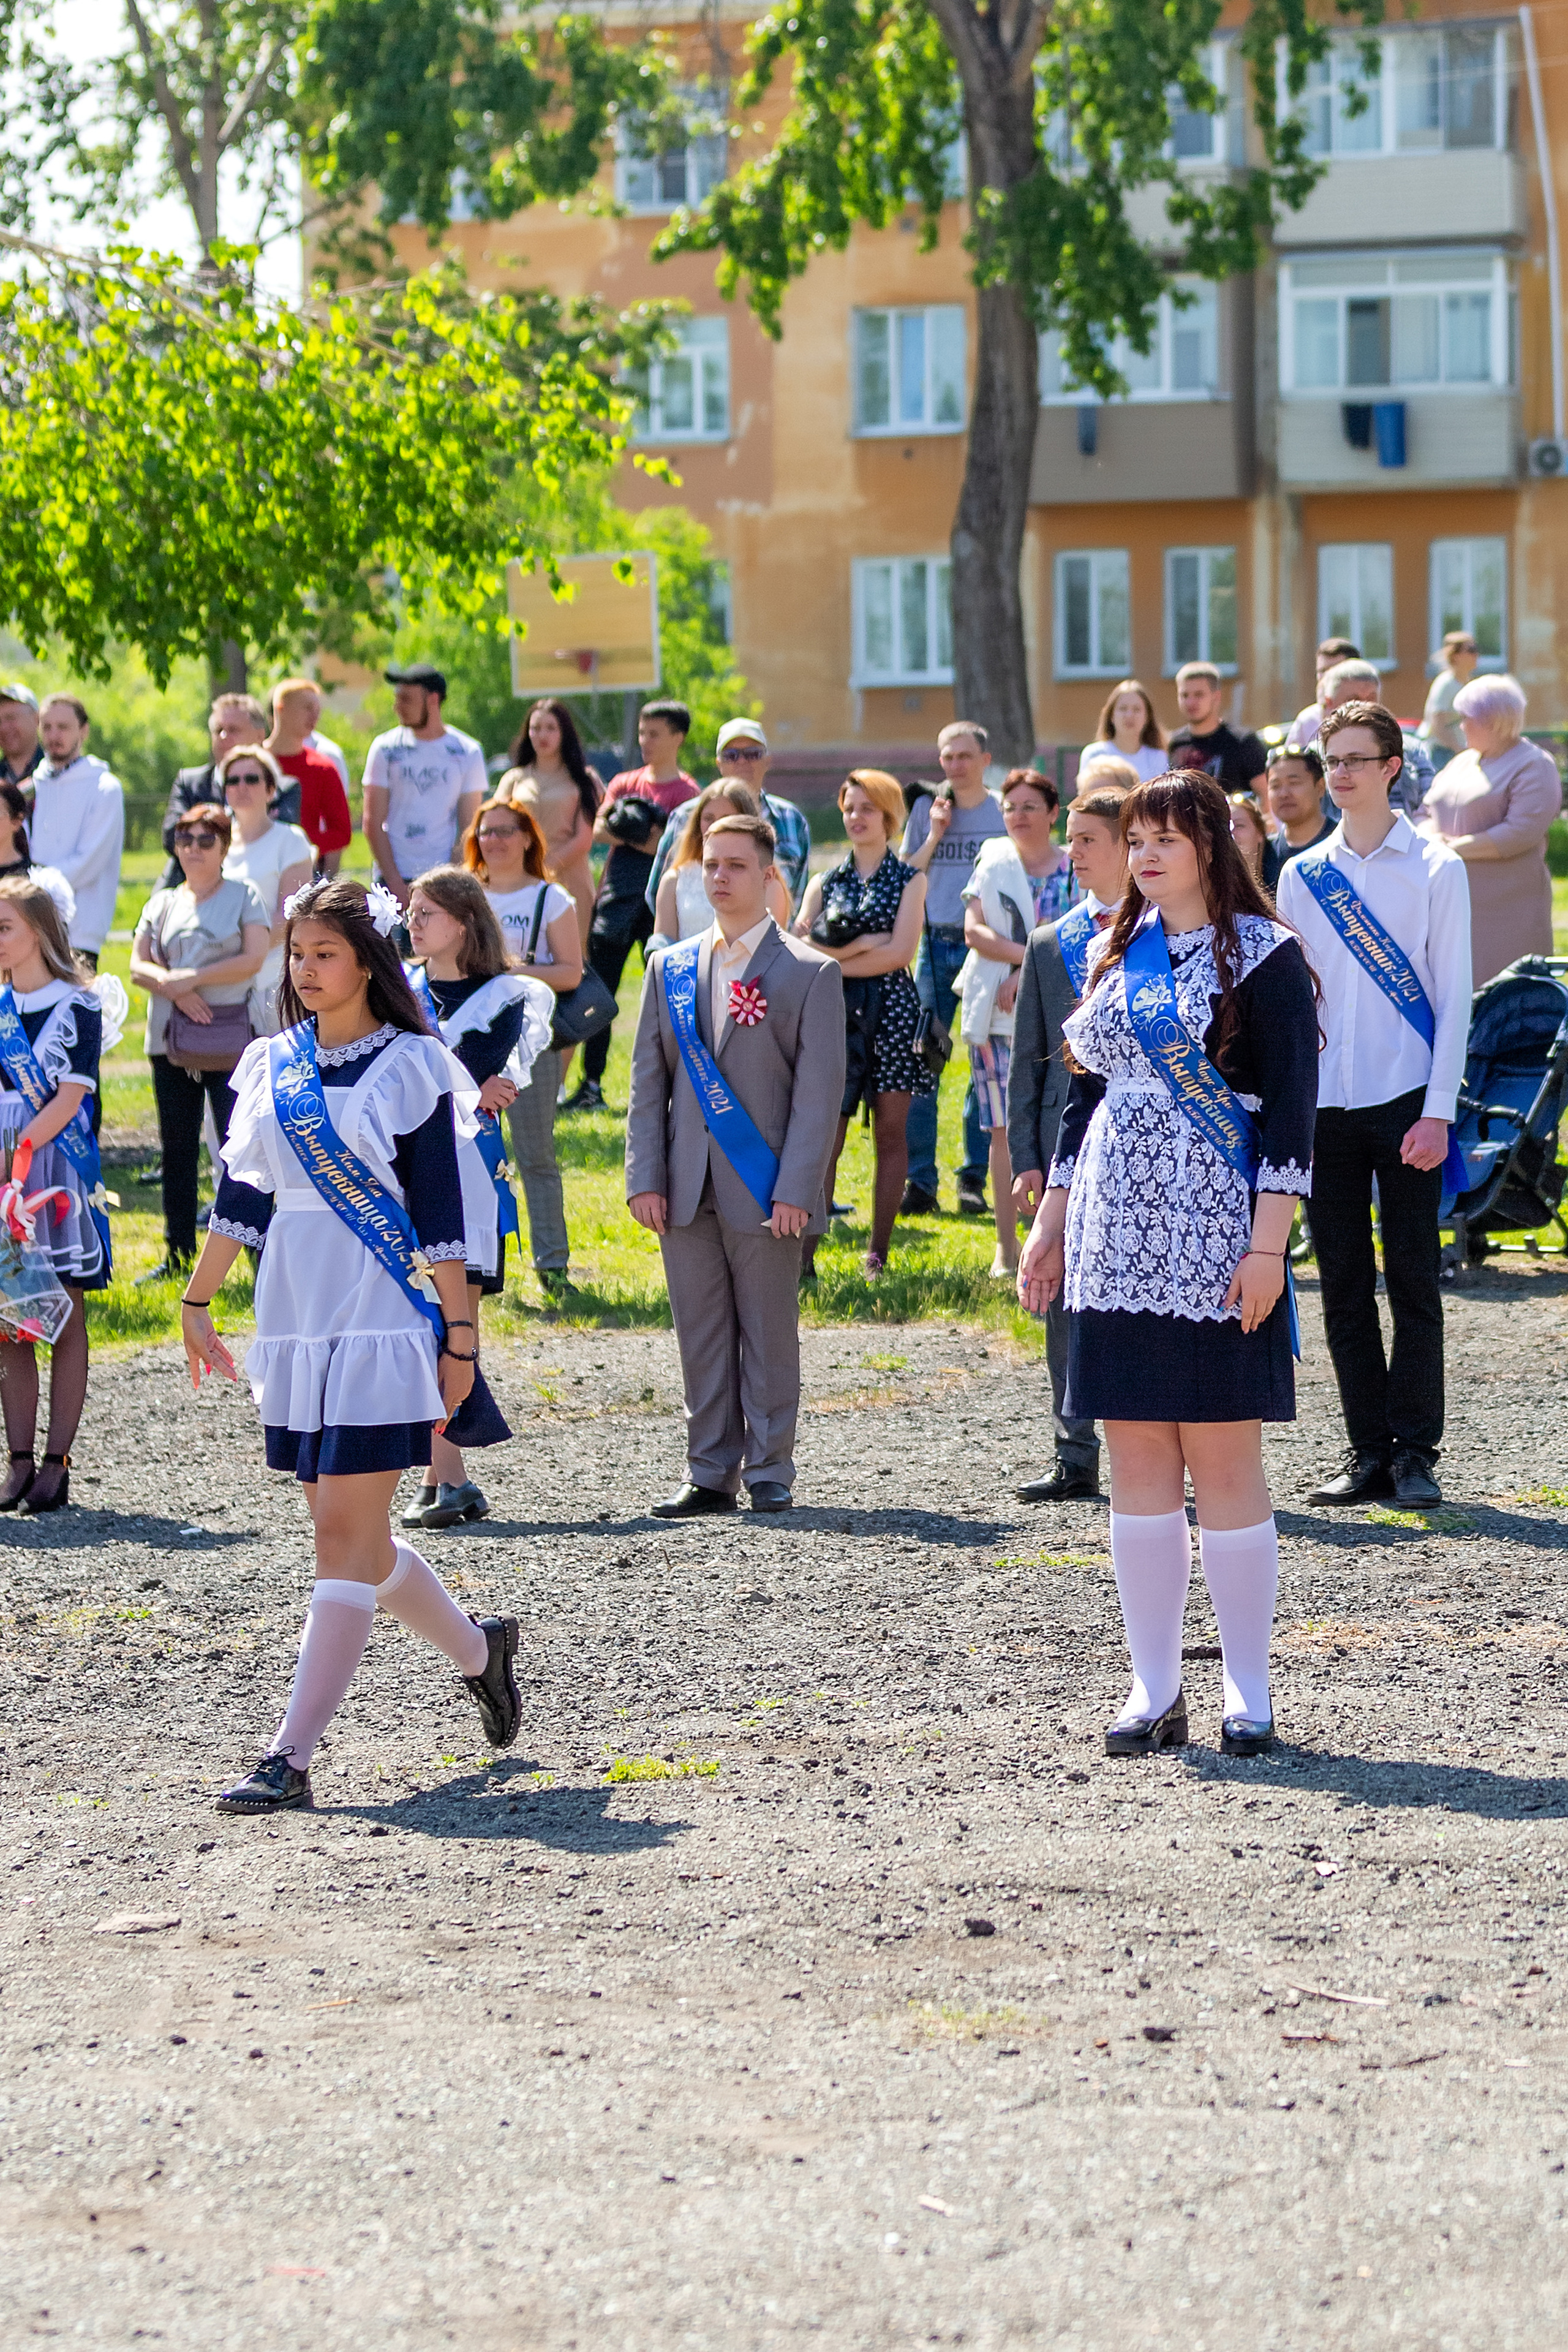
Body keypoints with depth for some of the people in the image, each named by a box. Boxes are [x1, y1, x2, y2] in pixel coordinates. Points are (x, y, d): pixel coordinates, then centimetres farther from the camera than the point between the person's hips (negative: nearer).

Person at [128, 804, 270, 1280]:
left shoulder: (244, 897, 4)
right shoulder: (162, 903, 16)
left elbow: (254, 958, -9)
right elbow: (138, 965, 7)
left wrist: (193, 978, -12)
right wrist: (171, 986, -13)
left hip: (229, 1040, -5)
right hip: (171, 1040, 5)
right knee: (177, 1151, 9)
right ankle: (178, 1255, 15)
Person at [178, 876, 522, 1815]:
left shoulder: (411, 1066, -4)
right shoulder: (272, 1066, 11)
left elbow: (439, 1210, -5)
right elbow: (242, 1193, 17)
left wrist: (460, 1334, -6)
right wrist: (198, 1302, 17)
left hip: (383, 1324, -6)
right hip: (295, 1323, 6)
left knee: (346, 1538, -9)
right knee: (352, 1536, 11)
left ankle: (292, 1756, -12)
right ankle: (477, 1647, 36)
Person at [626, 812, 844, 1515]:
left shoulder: (810, 973, -1)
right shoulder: (670, 968, 12)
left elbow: (819, 1089, -6)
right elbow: (648, 1080, 10)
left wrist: (796, 1190, -14)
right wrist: (644, 1179, 0)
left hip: (764, 1187, -4)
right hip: (687, 1188, 4)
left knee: (770, 1334, 2)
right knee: (700, 1335, 6)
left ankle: (769, 1472, 10)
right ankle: (711, 1472, 12)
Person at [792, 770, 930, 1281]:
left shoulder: (908, 881, 7)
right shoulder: (825, 881, 14)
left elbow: (900, 951, -5)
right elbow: (801, 948, 2)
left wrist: (835, 960, -4)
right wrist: (863, 944, -7)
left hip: (890, 1010, -1)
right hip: (834, 1011, 1)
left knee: (891, 1131, -1)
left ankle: (878, 1253, 5)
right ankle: (804, 1254, -12)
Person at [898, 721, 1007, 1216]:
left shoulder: (1004, 813, 3)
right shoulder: (927, 809, 10)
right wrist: (935, 835, -4)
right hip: (935, 944, 2)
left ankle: (974, 1180, 7)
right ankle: (919, 1182, 0)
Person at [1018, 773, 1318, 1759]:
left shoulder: (1263, 957, -4)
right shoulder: (1118, 954, 14)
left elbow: (1291, 1108, -9)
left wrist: (1268, 1244, -15)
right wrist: (1050, 1222, 17)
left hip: (1216, 1237, -5)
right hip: (1119, 1233, 6)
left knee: (1224, 1460, -3)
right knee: (1137, 1463, 5)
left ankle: (1249, 1695, 4)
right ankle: (1154, 1691, 10)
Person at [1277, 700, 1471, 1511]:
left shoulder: (1435, 871, 0)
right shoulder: (1302, 877, 10)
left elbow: (1452, 996, -2)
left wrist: (1438, 1111, -9)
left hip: (1404, 1105, -3)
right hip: (1324, 1107, 3)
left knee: (1412, 1282, -1)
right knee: (1344, 1287, 5)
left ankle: (1414, 1452, 4)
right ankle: (1368, 1451, 10)